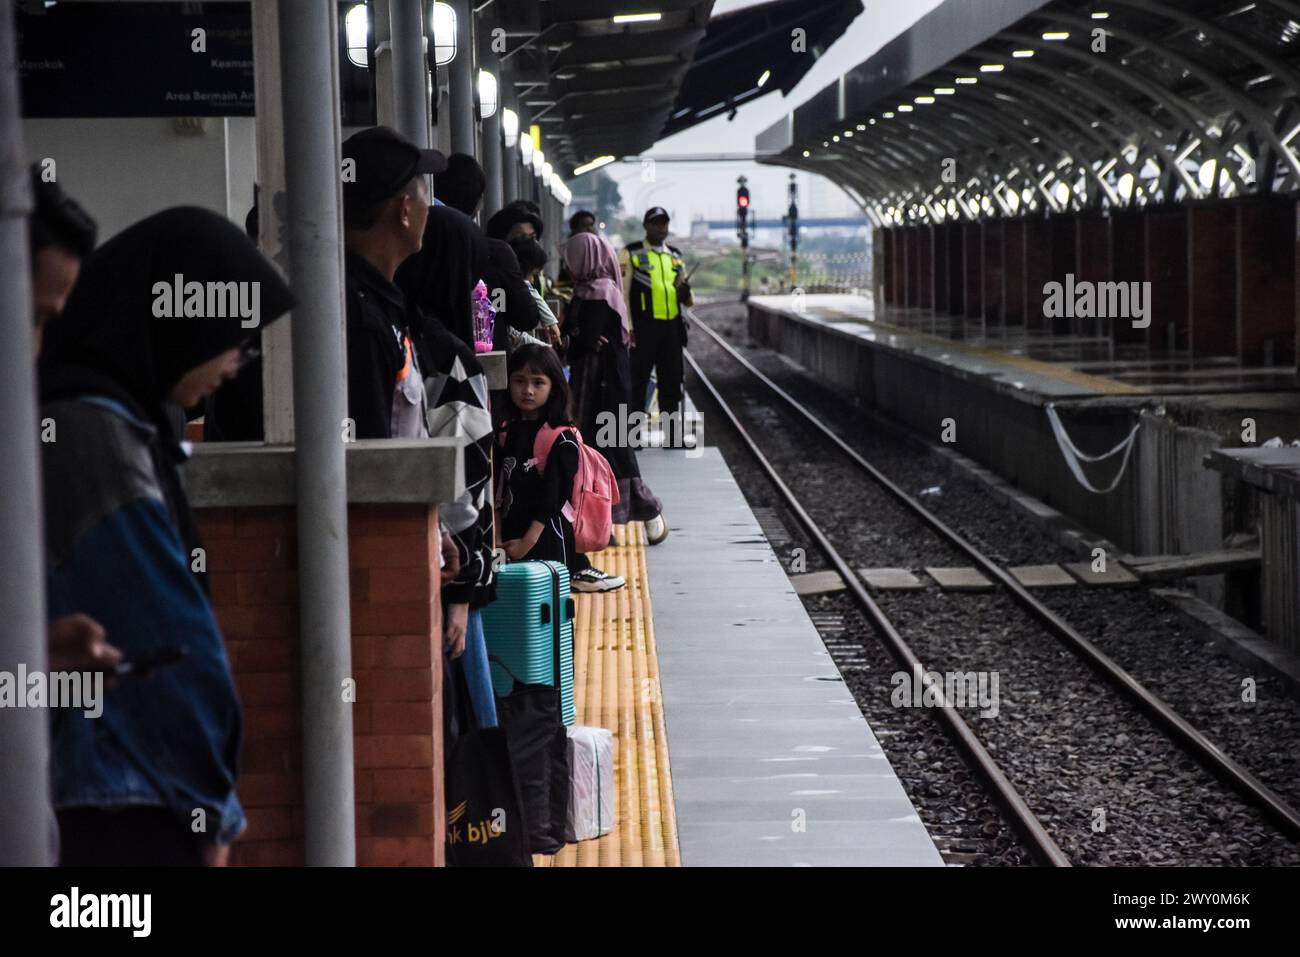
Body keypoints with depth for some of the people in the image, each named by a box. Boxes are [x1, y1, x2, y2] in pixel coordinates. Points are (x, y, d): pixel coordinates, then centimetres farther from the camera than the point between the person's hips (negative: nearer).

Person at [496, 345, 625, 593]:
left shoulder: (562, 440, -10)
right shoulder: (506, 433, 9)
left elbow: (554, 497, -16)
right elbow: (499, 490, 13)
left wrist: (528, 541, -22)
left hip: (548, 537, -5)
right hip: (513, 535, 5)